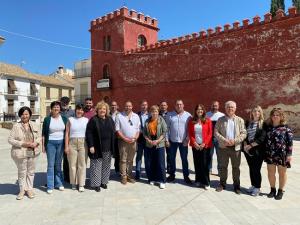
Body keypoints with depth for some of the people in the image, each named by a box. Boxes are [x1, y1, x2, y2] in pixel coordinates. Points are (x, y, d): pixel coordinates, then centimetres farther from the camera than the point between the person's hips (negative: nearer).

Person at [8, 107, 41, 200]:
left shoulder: (35, 125, 5)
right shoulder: (16, 126, -5)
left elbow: (39, 136, 10)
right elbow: (10, 139, -7)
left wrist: (36, 143, -11)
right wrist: (22, 144, -17)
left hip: (32, 152, 3)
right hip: (20, 153, -2)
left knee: (31, 171, 12)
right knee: (22, 172, 9)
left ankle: (29, 189, 28)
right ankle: (22, 190, 27)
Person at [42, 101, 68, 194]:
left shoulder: (64, 119, 5)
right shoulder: (47, 119, 0)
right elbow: (43, 133, 2)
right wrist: (43, 145, -1)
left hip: (61, 143, 2)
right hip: (50, 143, -2)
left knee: (58, 164, 10)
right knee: (50, 164, 1)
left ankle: (59, 183, 20)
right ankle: (50, 186, 8)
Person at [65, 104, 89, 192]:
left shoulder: (86, 120, 7)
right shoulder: (70, 120, 6)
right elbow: (67, 133, 3)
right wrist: (66, 146, -2)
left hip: (83, 143, 0)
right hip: (72, 143, 0)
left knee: (82, 164, 1)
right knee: (72, 164, 4)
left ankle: (81, 184, 9)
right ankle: (73, 183, 19)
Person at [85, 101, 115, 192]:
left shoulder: (110, 120, 10)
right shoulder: (93, 120, -5)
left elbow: (113, 133, 13)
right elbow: (89, 133, -9)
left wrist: (112, 146, 8)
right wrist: (91, 146, -15)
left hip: (108, 148, 5)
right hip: (97, 148, -5)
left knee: (106, 166, 11)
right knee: (96, 166, 3)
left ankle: (104, 182, 25)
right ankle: (96, 183, 14)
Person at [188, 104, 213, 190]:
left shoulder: (208, 120, 0)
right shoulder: (192, 121, 5)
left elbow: (210, 134, -3)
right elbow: (190, 134, 4)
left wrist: (204, 143, -11)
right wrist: (194, 143, -8)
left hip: (205, 145, -2)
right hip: (195, 146, 2)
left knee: (205, 164, -2)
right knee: (197, 164, 6)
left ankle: (206, 182, 9)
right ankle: (198, 180, 18)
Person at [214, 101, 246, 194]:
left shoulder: (240, 120, 2)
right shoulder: (220, 120, 3)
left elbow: (243, 133, -3)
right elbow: (216, 132, -2)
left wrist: (234, 141, -16)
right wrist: (224, 140, -15)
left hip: (236, 147, 0)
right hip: (223, 147, 1)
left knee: (236, 167, 9)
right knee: (223, 166, 10)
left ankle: (236, 185, 22)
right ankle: (222, 184, 24)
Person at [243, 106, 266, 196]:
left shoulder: (263, 124, -5)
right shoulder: (247, 122, 9)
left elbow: (262, 138, -13)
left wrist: (251, 145, -15)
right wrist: (245, 145, -7)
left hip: (258, 150, -4)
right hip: (248, 150, 4)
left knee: (256, 169, 0)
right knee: (251, 168, 12)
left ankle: (257, 188, 15)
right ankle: (253, 185, 26)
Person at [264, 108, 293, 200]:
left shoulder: (286, 128, -5)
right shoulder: (268, 127, 6)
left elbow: (290, 142, -7)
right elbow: (265, 140, 9)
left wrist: (289, 154, -11)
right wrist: (265, 152, 6)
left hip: (282, 154, -3)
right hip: (270, 154, 4)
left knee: (282, 173, 10)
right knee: (270, 173, 10)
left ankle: (281, 191, 25)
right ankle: (272, 190, 27)